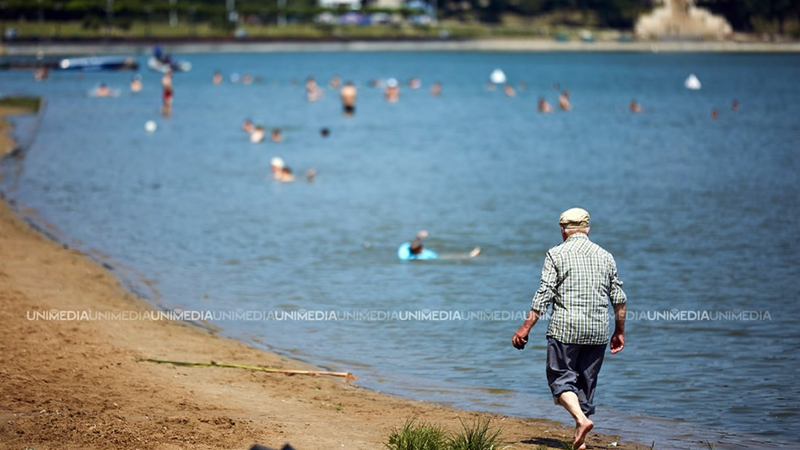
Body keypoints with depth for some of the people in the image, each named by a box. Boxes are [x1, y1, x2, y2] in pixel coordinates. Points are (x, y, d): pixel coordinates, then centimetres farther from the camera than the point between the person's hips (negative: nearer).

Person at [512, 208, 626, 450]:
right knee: (587, 381, 10)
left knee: (561, 377, 1)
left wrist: (526, 328, -5)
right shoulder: (605, 256, 12)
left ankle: (581, 419, -22)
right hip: (597, 331, 4)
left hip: (565, 328, -4)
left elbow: (544, 295, -7)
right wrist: (619, 331, 22)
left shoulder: (556, 254, 0)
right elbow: (619, 298, 12)